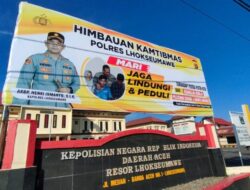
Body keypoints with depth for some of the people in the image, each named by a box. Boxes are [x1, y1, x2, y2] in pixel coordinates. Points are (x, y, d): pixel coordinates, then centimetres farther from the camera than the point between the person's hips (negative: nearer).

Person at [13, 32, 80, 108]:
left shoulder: (69, 64, 16)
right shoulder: (34, 59, 6)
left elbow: (76, 83, 20)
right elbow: (23, 83, 0)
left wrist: (69, 90, -3)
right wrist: (19, 107, -7)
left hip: (61, 107, 3)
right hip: (37, 107, -3)